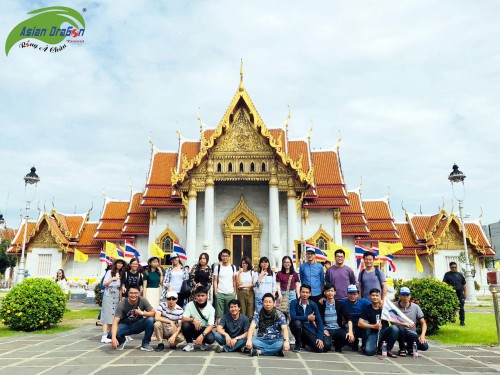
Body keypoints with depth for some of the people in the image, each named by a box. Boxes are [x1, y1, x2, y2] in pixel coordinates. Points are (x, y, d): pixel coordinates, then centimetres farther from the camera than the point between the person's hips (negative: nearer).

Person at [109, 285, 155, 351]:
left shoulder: (143, 300, -19)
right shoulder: (122, 304, -23)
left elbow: (153, 313, -17)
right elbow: (115, 322, -30)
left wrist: (142, 313, -33)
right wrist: (113, 337, -44)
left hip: (138, 325, 1)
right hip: (125, 325, -1)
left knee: (151, 320, -29)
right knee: (112, 333, -30)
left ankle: (145, 344, -6)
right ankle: (122, 341, 9)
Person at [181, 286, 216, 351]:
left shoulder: (211, 308, -14)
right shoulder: (190, 305, -12)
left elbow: (210, 326, -19)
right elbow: (183, 319, -17)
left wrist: (202, 335, -36)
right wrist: (193, 319, -37)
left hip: (204, 330, -1)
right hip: (193, 329, 1)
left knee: (211, 339, -33)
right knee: (185, 325, -31)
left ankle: (202, 343, 5)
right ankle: (190, 343, -4)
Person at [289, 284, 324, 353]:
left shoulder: (313, 304, -5)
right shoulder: (293, 303, -12)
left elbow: (319, 321, -6)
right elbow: (293, 317, -25)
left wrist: (320, 337, -14)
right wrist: (307, 318, -23)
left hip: (309, 328, 2)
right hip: (298, 326, -2)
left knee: (319, 348, -16)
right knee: (297, 322, -36)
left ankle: (304, 341, 19)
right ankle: (298, 344, -6)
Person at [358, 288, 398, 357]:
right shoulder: (367, 309, 2)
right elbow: (360, 323, -5)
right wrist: (374, 326, -16)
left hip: (385, 331, 1)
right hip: (374, 333, -1)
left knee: (394, 328, -32)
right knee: (369, 351, -28)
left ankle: (388, 350, -9)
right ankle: (378, 347, 10)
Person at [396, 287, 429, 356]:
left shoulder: (415, 307, -1)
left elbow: (423, 323, 0)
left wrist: (422, 335, -17)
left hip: (411, 333, 2)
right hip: (400, 333, -2)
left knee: (424, 346, -24)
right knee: (400, 327, -37)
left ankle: (409, 347, 12)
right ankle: (402, 349, -8)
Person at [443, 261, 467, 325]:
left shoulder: (459, 274, 12)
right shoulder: (447, 274, 8)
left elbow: (464, 284, 15)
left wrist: (465, 293, 8)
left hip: (460, 292, 1)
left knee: (461, 307, -3)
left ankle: (462, 321, 2)